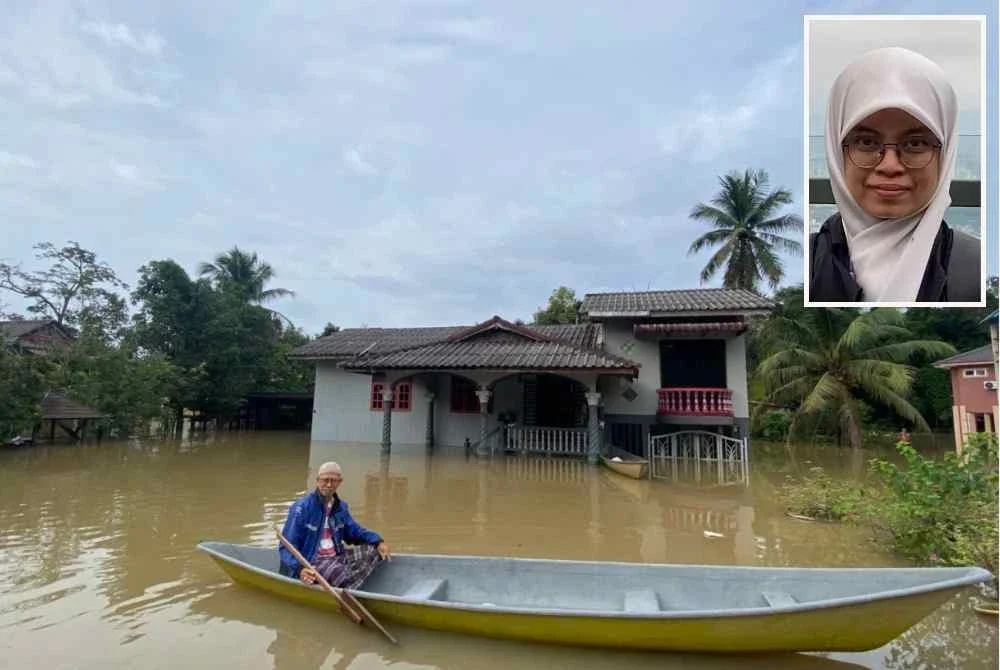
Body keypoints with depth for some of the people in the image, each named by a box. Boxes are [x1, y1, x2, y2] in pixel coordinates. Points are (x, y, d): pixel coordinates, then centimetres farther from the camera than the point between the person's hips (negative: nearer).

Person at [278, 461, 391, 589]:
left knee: (373, 549, -10)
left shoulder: (340, 507, 8)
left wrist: (378, 541, -1)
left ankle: (346, 590, -24)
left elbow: (354, 530, 18)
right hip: (312, 562, -8)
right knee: (345, 576, -34)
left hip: (335, 557, 8)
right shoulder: (301, 508, -13)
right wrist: (299, 569, -32)